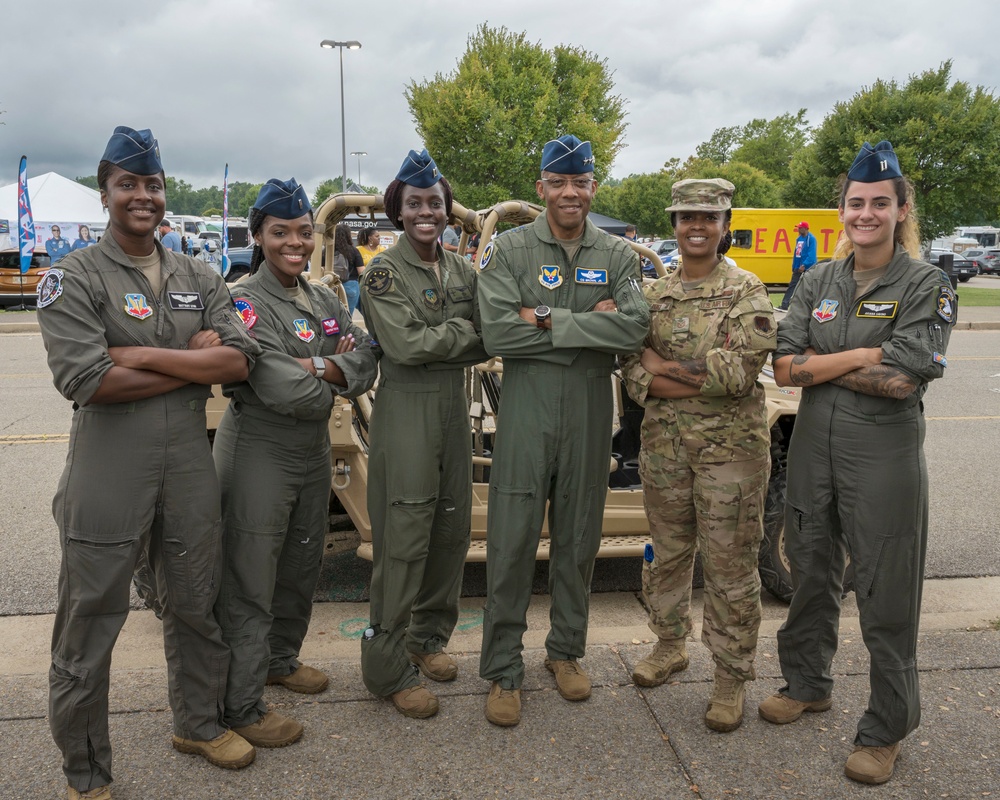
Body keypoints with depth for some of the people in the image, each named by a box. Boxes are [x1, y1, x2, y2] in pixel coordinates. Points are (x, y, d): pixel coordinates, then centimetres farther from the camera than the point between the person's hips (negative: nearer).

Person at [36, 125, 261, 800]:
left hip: (190, 469, 4)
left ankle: (199, 723, 42)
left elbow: (240, 360, -4)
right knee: (90, 626, 7)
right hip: (108, 474, -4)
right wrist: (193, 363, -11)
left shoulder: (199, 280, 10)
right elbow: (85, 380, -17)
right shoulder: (75, 278, -3)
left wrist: (143, 353, -14)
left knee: (197, 609, 19)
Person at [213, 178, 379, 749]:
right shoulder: (245, 303, -15)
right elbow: (283, 390, -26)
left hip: (314, 450, 8)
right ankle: (243, 707, 13)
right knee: (250, 581, 1)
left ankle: (281, 659, 42)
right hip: (259, 452, -8)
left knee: (303, 566, 21)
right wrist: (339, 372, -10)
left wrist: (327, 370, -21)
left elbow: (368, 359, -2)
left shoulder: (325, 299, 8)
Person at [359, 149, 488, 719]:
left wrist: (436, 343, -11)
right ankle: (388, 668, 8)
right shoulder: (383, 272, -5)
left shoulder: (463, 272, 12)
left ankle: (428, 638, 31)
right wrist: (463, 332, -7)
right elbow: (405, 344, -17)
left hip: (454, 405, 6)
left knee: (453, 529, 12)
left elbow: (484, 346, 6)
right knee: (404, 540, -4)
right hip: (405, 409, -6)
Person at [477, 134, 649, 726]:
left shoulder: (618, 255, 6)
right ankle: (504, 670, 13)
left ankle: (567, 650, 31)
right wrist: (589, 324, -13)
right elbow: (498, 333, -14)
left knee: (579, 537, 13)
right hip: (527, 404, -2)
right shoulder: (510, 250, -1)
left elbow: (635, 327, -11)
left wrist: (549, 319, -16)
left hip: (592, 406, 3)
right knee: (513, 540, 0)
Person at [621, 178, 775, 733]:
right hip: (664, 444, 5)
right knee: (667, 552, 17)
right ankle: (670, 646, 38)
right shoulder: (655, 294, 8)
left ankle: (731, 677, 18)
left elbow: (740, 371, -18)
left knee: (730, 565, 3)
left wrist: (661, 364, -14)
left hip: (731, 448, -4)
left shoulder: (746, 292, -6)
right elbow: (630, 364, 1)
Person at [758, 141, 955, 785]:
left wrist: (820, 363, -10)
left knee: (886, 597, 2)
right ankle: (808, 683, 39)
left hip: (885, 454, -5)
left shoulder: (926, 286, -6)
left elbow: (903, 381, -18)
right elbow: (785, 369, -2)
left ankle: (886, 731, 18)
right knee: (811, 573, 18)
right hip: (814, 447, 5)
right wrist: (867, 356, -11)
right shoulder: (818, 283, 8)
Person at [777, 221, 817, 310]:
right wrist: (794, 267, 16)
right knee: (792, 285, 4)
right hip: (798, 268, 8)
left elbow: (812, 255, -20)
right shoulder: (799, 239, 13)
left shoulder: (811, 239, -12)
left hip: (808, 268, -8)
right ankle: (784, 305, 3)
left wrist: (804, 265, -25)